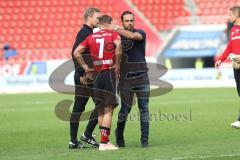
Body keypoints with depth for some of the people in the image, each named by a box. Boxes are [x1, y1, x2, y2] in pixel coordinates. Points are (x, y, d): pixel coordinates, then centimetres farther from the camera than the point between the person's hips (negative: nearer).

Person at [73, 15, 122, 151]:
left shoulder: (91, 37, 12)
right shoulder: (113, 34, 1)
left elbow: (76, 53, 5)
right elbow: (118, 45, -21)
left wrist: (85, 67, 11)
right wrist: (117, 64, -12)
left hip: (96, 75, 5)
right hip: (110, 73, -5)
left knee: (101, 110, 14)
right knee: (108, 109, -5)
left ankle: (105, 140, 19)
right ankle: (104, 142, -10)